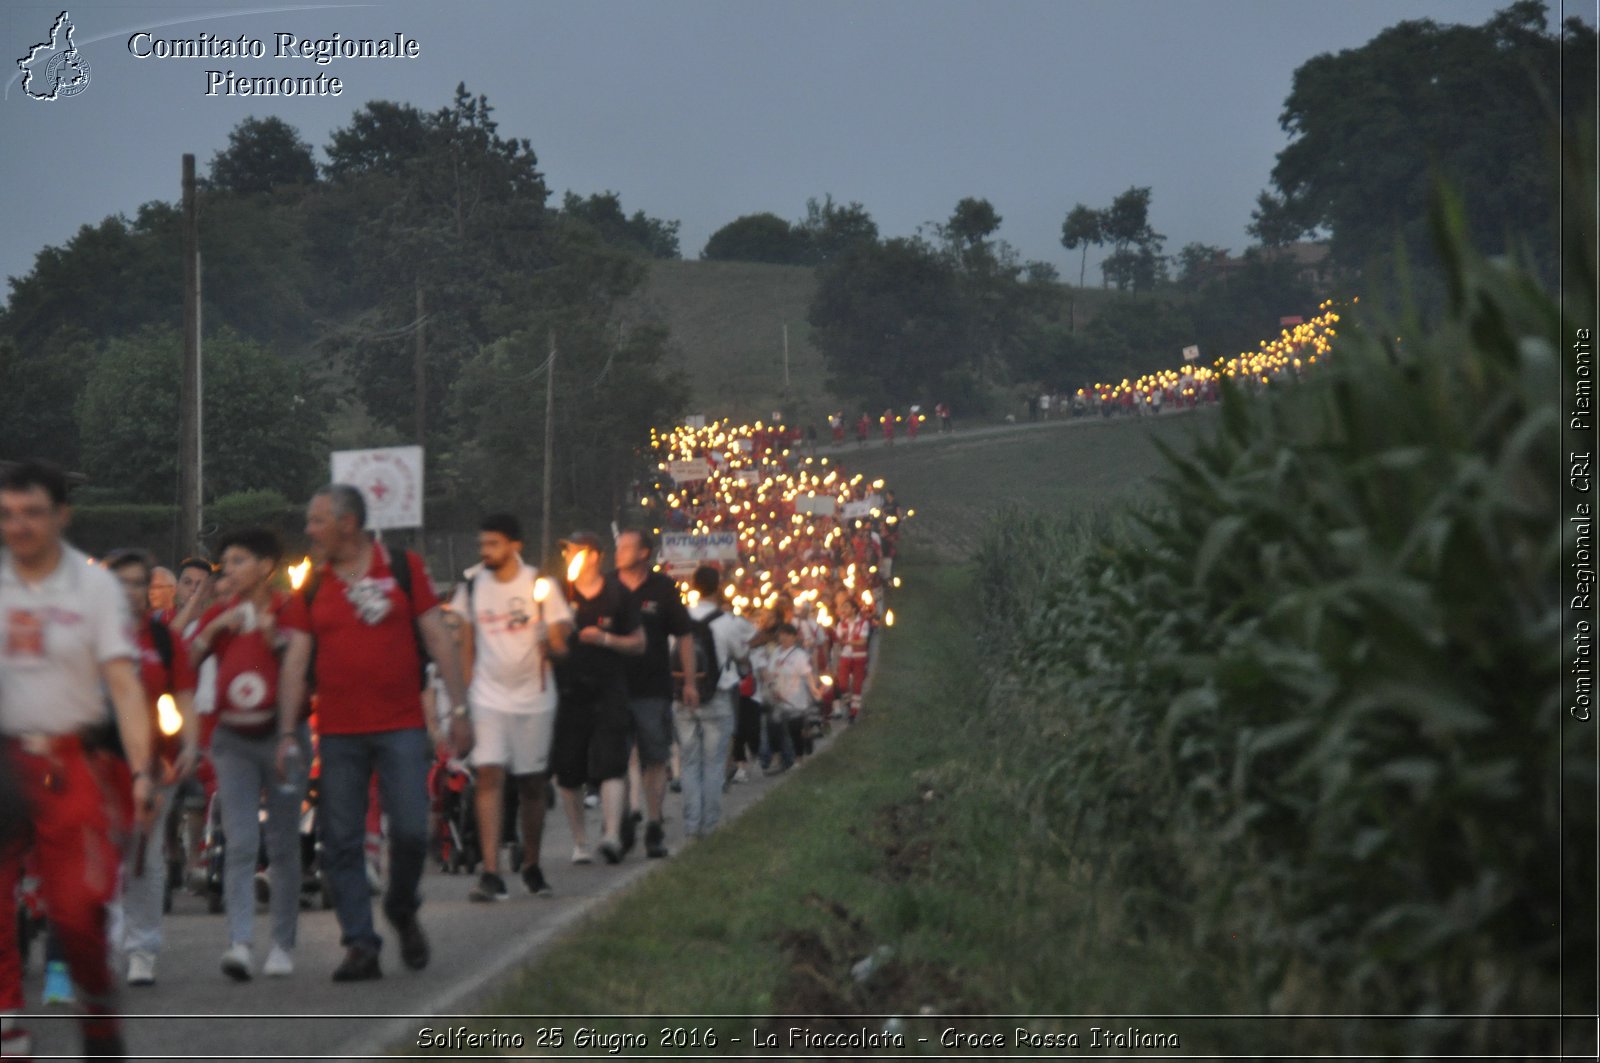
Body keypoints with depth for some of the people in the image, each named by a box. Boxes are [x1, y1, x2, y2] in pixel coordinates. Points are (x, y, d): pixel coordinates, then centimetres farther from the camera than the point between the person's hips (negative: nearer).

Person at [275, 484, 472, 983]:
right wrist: (287, 732, -1)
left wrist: (459, 708, -1)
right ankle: (360, 945, 6)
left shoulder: (404, 567, 3)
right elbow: (295, 660, 6)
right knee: (342, 842, -1)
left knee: (411, 830, -8)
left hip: (401, 726, -2)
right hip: (338, 732, 2)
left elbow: (439, 638, 4)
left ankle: (402, 911, 20)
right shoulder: (312, 587, 8)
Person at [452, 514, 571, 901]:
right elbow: (467, 643, 14)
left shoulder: (539, 585, 0)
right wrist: (465, 693, 8)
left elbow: (560, 644, 1)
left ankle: (531, 865, 24)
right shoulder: (471, 587, 6)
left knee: (532, 784, 7)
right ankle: (491, 872, -19)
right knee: (489, 776, -14)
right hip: (488, 697, 1)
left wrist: (553, 645, -22)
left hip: (533, 698, 0)